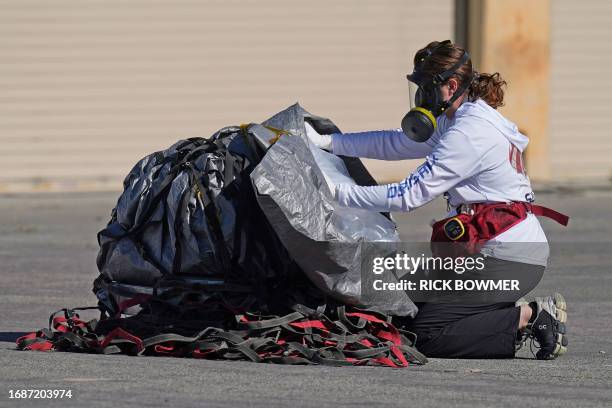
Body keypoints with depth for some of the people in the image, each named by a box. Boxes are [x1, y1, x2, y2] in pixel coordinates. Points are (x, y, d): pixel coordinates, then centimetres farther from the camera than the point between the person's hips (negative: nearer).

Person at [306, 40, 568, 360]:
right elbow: (398, 143, 16)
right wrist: (327, 142, 11)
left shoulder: (469, 133, -18)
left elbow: (410, 195, -19)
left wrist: (339, 193, -14)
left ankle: (530, 317, -9)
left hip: (508, 256, -10)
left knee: (424, 335, -12)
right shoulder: (459, 121, 13)